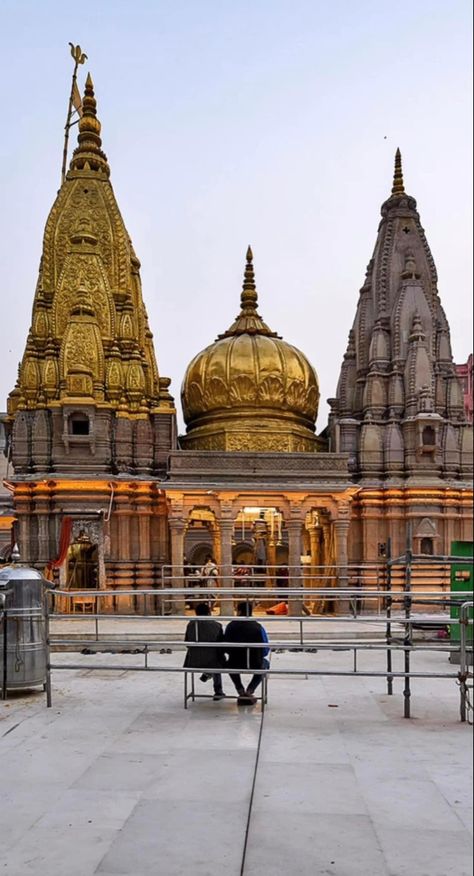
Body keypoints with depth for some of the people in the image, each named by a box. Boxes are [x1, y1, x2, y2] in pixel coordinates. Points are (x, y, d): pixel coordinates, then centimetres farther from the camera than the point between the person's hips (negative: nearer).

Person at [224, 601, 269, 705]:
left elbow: (226, 648, 3)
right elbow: (265, 650, 3)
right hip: (255, 665, 0)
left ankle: (241, 691, 22)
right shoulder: (258, 627, 0)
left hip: (236, 665, 0)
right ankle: (249, 691, 20)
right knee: (265, 663, 35)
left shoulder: (231, 625, -2)